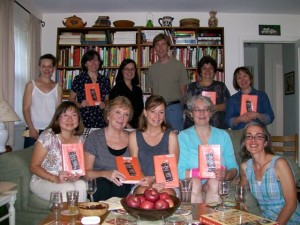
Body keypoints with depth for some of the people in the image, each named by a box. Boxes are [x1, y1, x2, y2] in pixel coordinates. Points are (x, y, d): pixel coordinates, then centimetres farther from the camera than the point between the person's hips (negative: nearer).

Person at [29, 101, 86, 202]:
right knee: (68, 189, -31)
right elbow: (34, 166, -9)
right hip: (42, 181, -4)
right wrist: (55, 179, -22)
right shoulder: (48, 136, -10)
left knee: (81, 185, -28)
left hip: (69, 181, 4)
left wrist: (76, 176, -12)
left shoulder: (79, 140, 4)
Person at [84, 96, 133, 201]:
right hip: (100, 188, -1)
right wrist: (105, 174, -24)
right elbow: (86, 173, -4)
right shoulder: (94, 137, 1)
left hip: (125, 188, 2)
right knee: (104, 183, -34)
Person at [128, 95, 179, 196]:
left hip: (166, 184, 0)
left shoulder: (171, 136, 3)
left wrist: (153, 178, -16)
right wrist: (146, 181, -16)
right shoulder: (134, 136, 6)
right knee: (142, 191, -33)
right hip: (143, 184, 0)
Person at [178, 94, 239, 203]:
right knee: (194, 182, -32)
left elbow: (234, 168, 8)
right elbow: (180, 172, -6)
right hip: (191, 186, -1)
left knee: (214, 182, -30)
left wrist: (226, 175, -15)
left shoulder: (223, 135, 13)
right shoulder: (183, 136, 6)